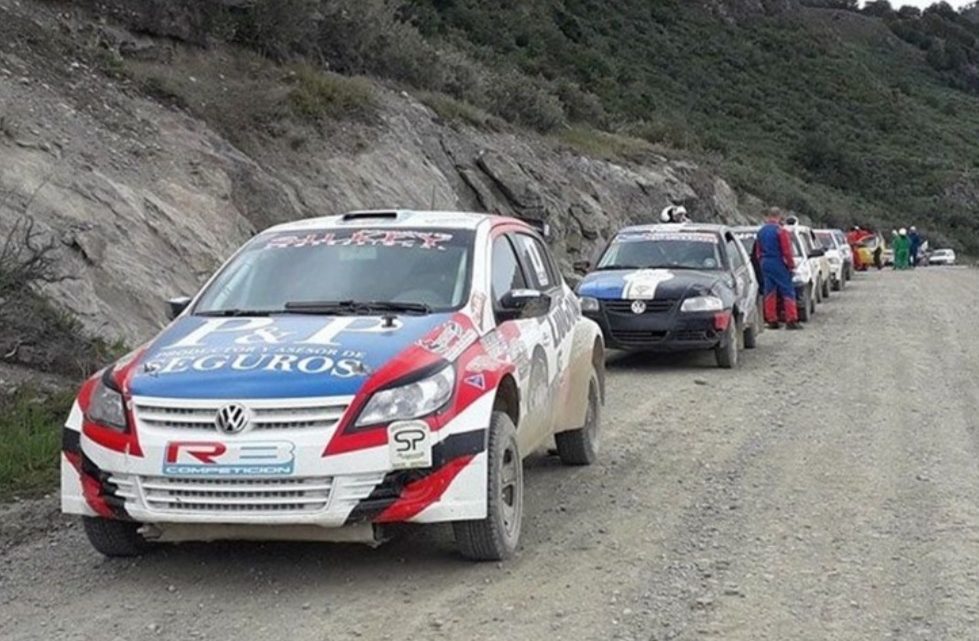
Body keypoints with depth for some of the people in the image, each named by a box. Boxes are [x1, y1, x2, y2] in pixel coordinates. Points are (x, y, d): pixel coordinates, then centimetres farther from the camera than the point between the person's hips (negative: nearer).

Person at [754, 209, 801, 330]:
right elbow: (786, 251, -14)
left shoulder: (761, 231, 10)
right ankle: (791, 320, -8)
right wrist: (791, 264, -4)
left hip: (765, 264, 7)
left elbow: (758, 251, 16)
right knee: (787, 292, -3)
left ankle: (771, 320, 9)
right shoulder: (780, 230, -12)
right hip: (779, 264, -7)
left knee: (769, 293, 9)